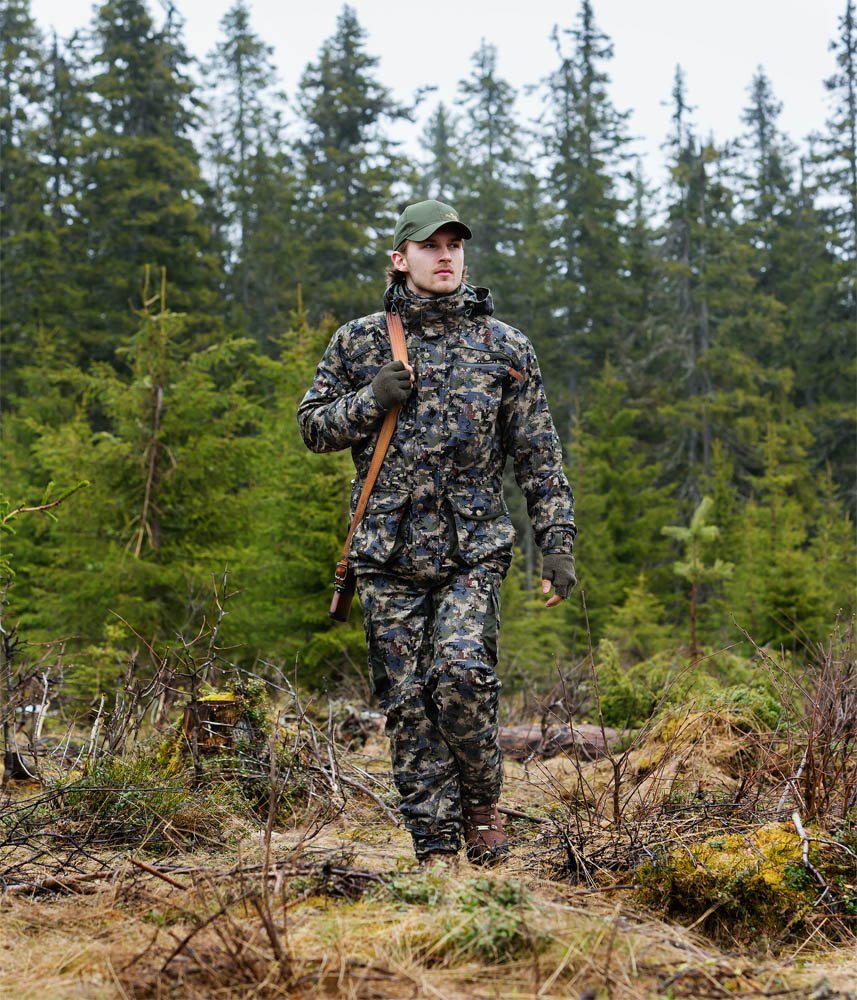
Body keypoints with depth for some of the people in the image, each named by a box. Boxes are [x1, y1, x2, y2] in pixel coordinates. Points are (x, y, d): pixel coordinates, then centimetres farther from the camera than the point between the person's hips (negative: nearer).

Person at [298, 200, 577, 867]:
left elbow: (539, 455, 7)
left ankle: (482, 799, 5)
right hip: (390, 554, 2)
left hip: (475, 549, -1)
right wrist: (371, 401, -6)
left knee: (460, 670, -21)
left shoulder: (504, 346, 6)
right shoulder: (360, 341, 8)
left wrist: (558, 542, 0)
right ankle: (436, 847, 10)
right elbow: (313, 425, 13)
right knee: (408, 701, 0)